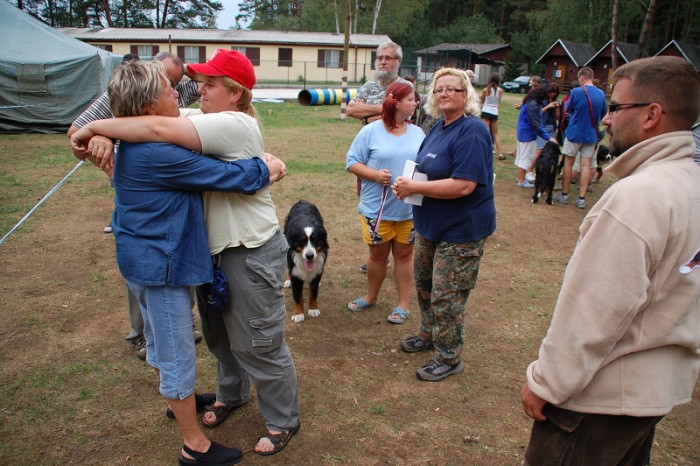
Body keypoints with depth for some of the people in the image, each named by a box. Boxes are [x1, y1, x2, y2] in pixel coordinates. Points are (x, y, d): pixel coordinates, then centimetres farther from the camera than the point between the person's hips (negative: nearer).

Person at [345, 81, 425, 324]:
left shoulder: (417, 133, 6)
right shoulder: (371, 131, -5)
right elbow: (352, 162, -5)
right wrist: (375, 174, -20)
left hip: (410, 209, 2)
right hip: (377, 208, -2)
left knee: (404, 254, 12)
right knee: (378, 254, 14)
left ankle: (403, 304, 25)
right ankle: (371, 296, 37)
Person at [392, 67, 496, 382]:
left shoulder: (472, 131, -21)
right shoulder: (439, 128, 8)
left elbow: (463, 185, -30)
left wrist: (414, 187, -25)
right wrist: (409, 184, -4)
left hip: (461, 229, -10)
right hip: (431, 224, 10)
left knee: (447, 296, 1)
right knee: (424, 283, 23)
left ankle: (449, 358, 20)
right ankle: (429, 334, 46)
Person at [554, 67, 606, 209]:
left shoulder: (576, 92, -13)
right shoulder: (601, 94, 0)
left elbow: (567, 110, 0)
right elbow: (603, 116, 10)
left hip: (574, 132, -3)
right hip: (591, 135, 3)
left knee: (568, 163, 9)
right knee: (586, 165, 5)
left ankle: (564, 194, 17)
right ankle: (582, 198, 5)